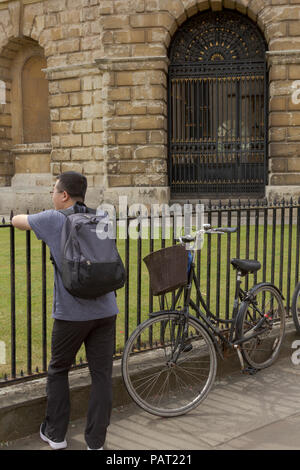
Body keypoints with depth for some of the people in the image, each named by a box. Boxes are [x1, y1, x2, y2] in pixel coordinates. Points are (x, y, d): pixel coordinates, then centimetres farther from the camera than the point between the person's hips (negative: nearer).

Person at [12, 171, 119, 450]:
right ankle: (96, 442, 14)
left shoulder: (53, 220, -5)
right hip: (105, 310, 4)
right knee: (102, 375, 8)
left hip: (71, 313, -3)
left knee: (58, 371, 17)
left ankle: (55, 434, 28)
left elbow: (16, 220, 8)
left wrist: (35, 221, 31)